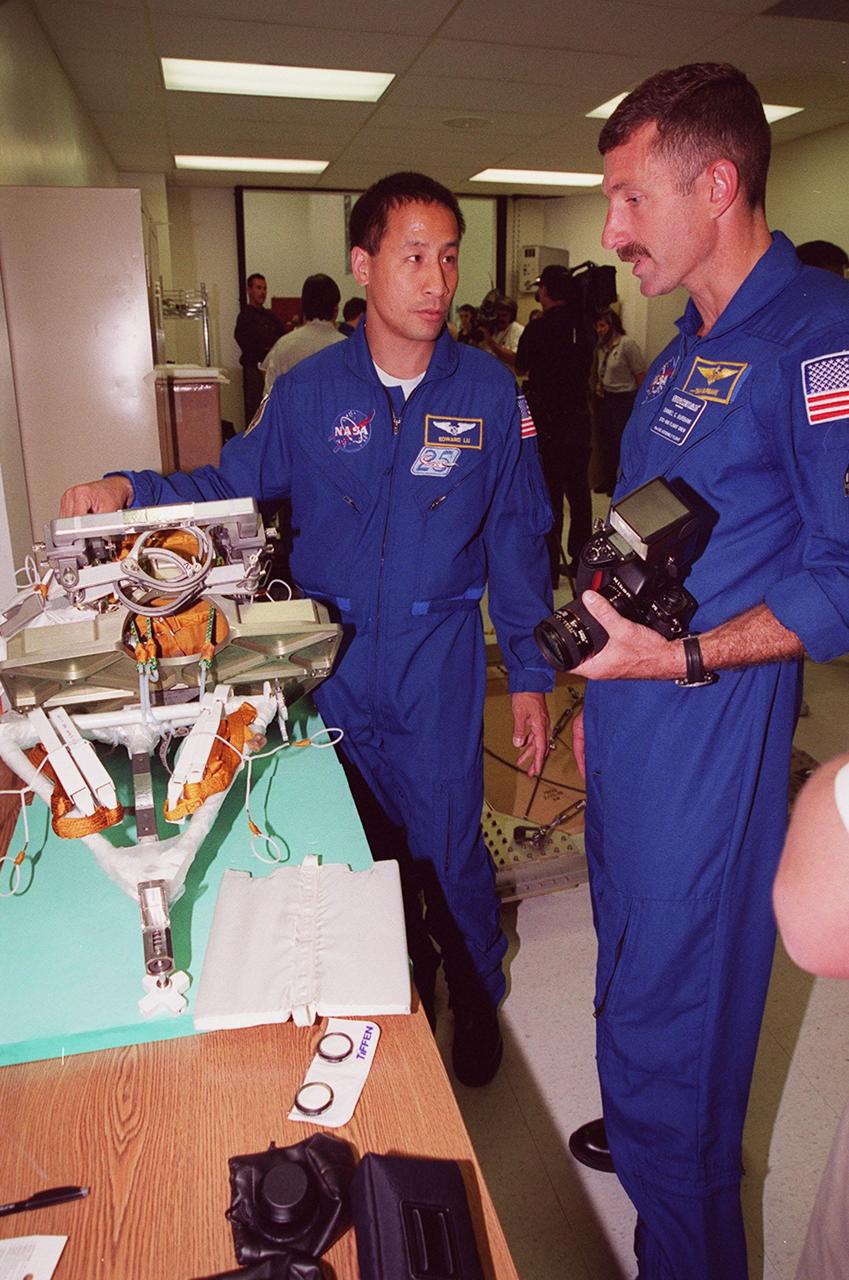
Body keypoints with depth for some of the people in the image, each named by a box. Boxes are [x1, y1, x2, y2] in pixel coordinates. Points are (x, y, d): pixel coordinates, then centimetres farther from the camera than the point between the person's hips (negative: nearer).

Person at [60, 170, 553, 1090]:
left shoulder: (488, 392, -3)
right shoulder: (309, 391, -1)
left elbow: (517, 539, 1)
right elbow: (229, 487, 8)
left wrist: (529, 674, 1)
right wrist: (128, 490, -10)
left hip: (440, 667, -1)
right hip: (332, 661, 2)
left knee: (448, 851, 6)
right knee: (360, 848, 14)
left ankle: (477, 1003, 37)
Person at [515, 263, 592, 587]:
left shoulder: (538, 329, -12)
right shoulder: (581, 324, 2)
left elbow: (520, 369, 3)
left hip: (549, 422, -5)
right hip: (580, 417, 5)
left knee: (549, 493, 0)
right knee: (578, 490, 14)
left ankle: (549, 565, 4)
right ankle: (581, 558, 23)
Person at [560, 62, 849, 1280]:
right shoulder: (686, 348, 14)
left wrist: (683, 657, -25)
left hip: (708, 742, -9)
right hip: (629, 726, 9)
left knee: (673, 1011, 6)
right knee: (634, 966, 25)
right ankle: (642, 1131, 49)